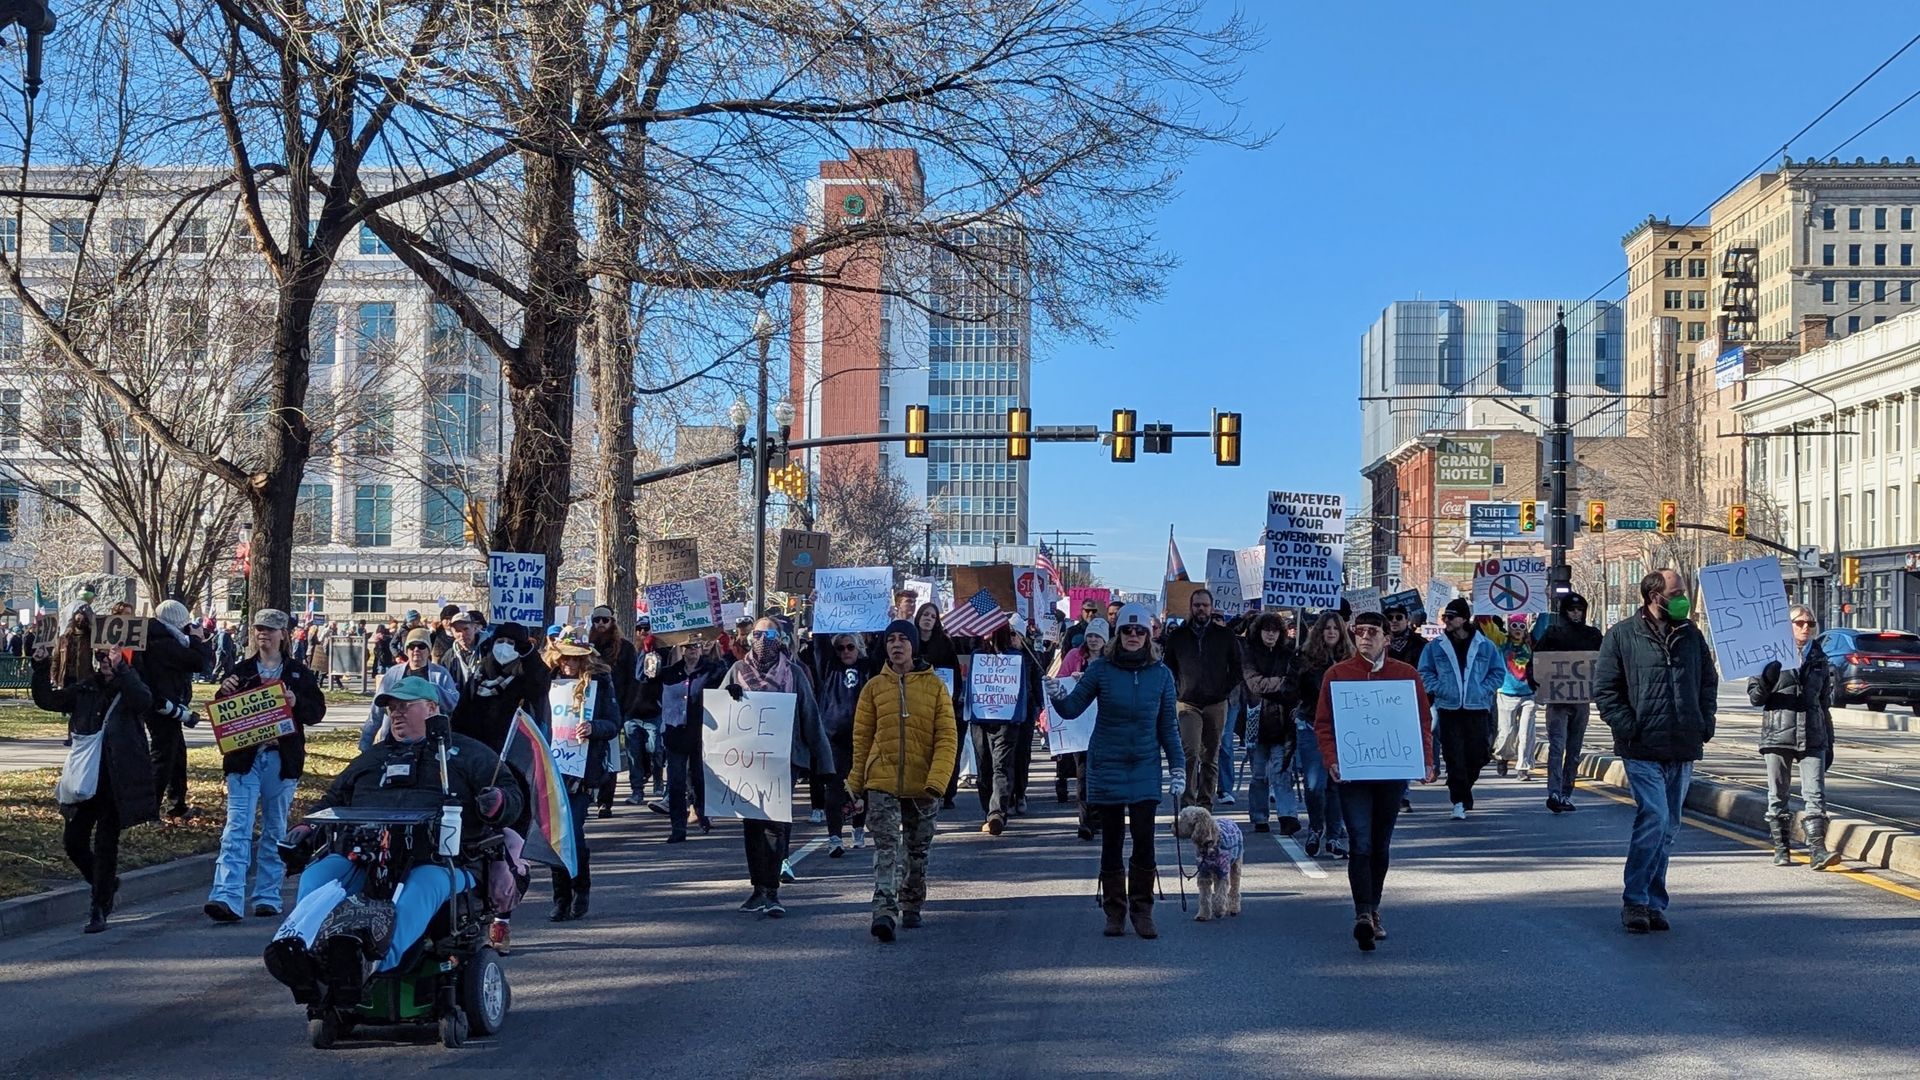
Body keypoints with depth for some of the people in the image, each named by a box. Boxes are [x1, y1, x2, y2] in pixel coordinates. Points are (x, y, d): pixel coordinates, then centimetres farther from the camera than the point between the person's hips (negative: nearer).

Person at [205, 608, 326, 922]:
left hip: (282, 759, 0)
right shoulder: (241, 671, 10)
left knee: (275, 830, 8)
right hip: (244, 758, 0)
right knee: (237, 828, -11)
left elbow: (318, 710, 4)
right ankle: (227, 898, -19)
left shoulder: (299, 673, 8)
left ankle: (267, 897, 16)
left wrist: (297, 703, -16)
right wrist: (224, 692, -10)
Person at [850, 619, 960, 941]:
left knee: (917, 849, 13)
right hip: (882, 783, -1)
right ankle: (885, 911, -20)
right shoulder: (874, 687, 3)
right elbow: (862, 736, 7)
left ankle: (911, 906, 30)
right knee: (886, 848, -12)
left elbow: (947, 737, -4)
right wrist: (856, 781, 6)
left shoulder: (934, 685, 0)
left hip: (922, 785, 1)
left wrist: (937, 780, -14)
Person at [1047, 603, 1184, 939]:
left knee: (1144, 838, -7)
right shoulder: (1100, 669, -3)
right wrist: (1057, 697, -24)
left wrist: (1177, 768, 4)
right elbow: (1073, 708, -3)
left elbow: (1168, 726, 7)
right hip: (1106, 766, -1)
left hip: (1145, 768, 1)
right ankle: (1114, 910, 15)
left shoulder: (1160, 674, 2)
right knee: (1111, 839, 5)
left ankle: (1142, 908, 6)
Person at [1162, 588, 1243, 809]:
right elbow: (1168, 669, 17)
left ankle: (1206, 805, 16)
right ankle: (1188, 804, -15)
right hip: (1188, 704, -1)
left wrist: (1226, 690, 2)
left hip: (1216, 705, 1)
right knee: (1190, 753, -17)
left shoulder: (1225, 636, 7)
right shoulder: (1177, 637, 8)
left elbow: (1237, 668, 12)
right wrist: (1176, 691, 5)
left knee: (1210, 758, 7)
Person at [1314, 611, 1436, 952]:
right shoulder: (1337, 674, 3)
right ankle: (1364, 914, -16)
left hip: (1394, 772, 2)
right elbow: (1323, 723, 1)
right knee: (1360, 844, -10)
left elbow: (1423, 720, 7)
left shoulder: (1407, 675, 6)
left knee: (1381, 845, 12)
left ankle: (1372, 910, 25)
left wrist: (1426, 760, -5)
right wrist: (1331, 760, -13)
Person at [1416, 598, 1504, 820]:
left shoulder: (1485, 646, 5)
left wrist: (1484, 689, -2)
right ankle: (1459, 801, -2)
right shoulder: (1436, 647, 6)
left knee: (1477, 755, 2)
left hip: (1478, 709, 0)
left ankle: (1463, 789, 27)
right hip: (1449, 709, 0)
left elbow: (1499, 672, 11)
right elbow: (1424, 672, 11)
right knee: (1454, 757, -6)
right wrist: (1437, 689, -4)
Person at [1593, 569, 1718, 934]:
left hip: (1683, 751, 6)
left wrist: (1705, 724, 12)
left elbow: (1709, 681, 24)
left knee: (1668, 828, 10)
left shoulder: (1691, 636, 13)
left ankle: (1653, 903, 18)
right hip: (1644, 749, -5)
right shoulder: (1622, 636, -1)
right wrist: (1628, 728, -11)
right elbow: (1605, 688, -2)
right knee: (1653, 818, -16)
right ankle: (1635, 901, -8)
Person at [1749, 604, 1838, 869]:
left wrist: (1829, 742, 19)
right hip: (1778, 735, -2)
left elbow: (1825, 703, 20)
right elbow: (1755, 697, 0)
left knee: (1815, 794, -8)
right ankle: (1782, 848, 14)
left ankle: (1817, 849, -12)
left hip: (1812, 737, 2)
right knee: (1778, 795, 5)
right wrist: (1767, 680, -22)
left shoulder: (1819, 659, 13)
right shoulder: (1772, 656, 2)